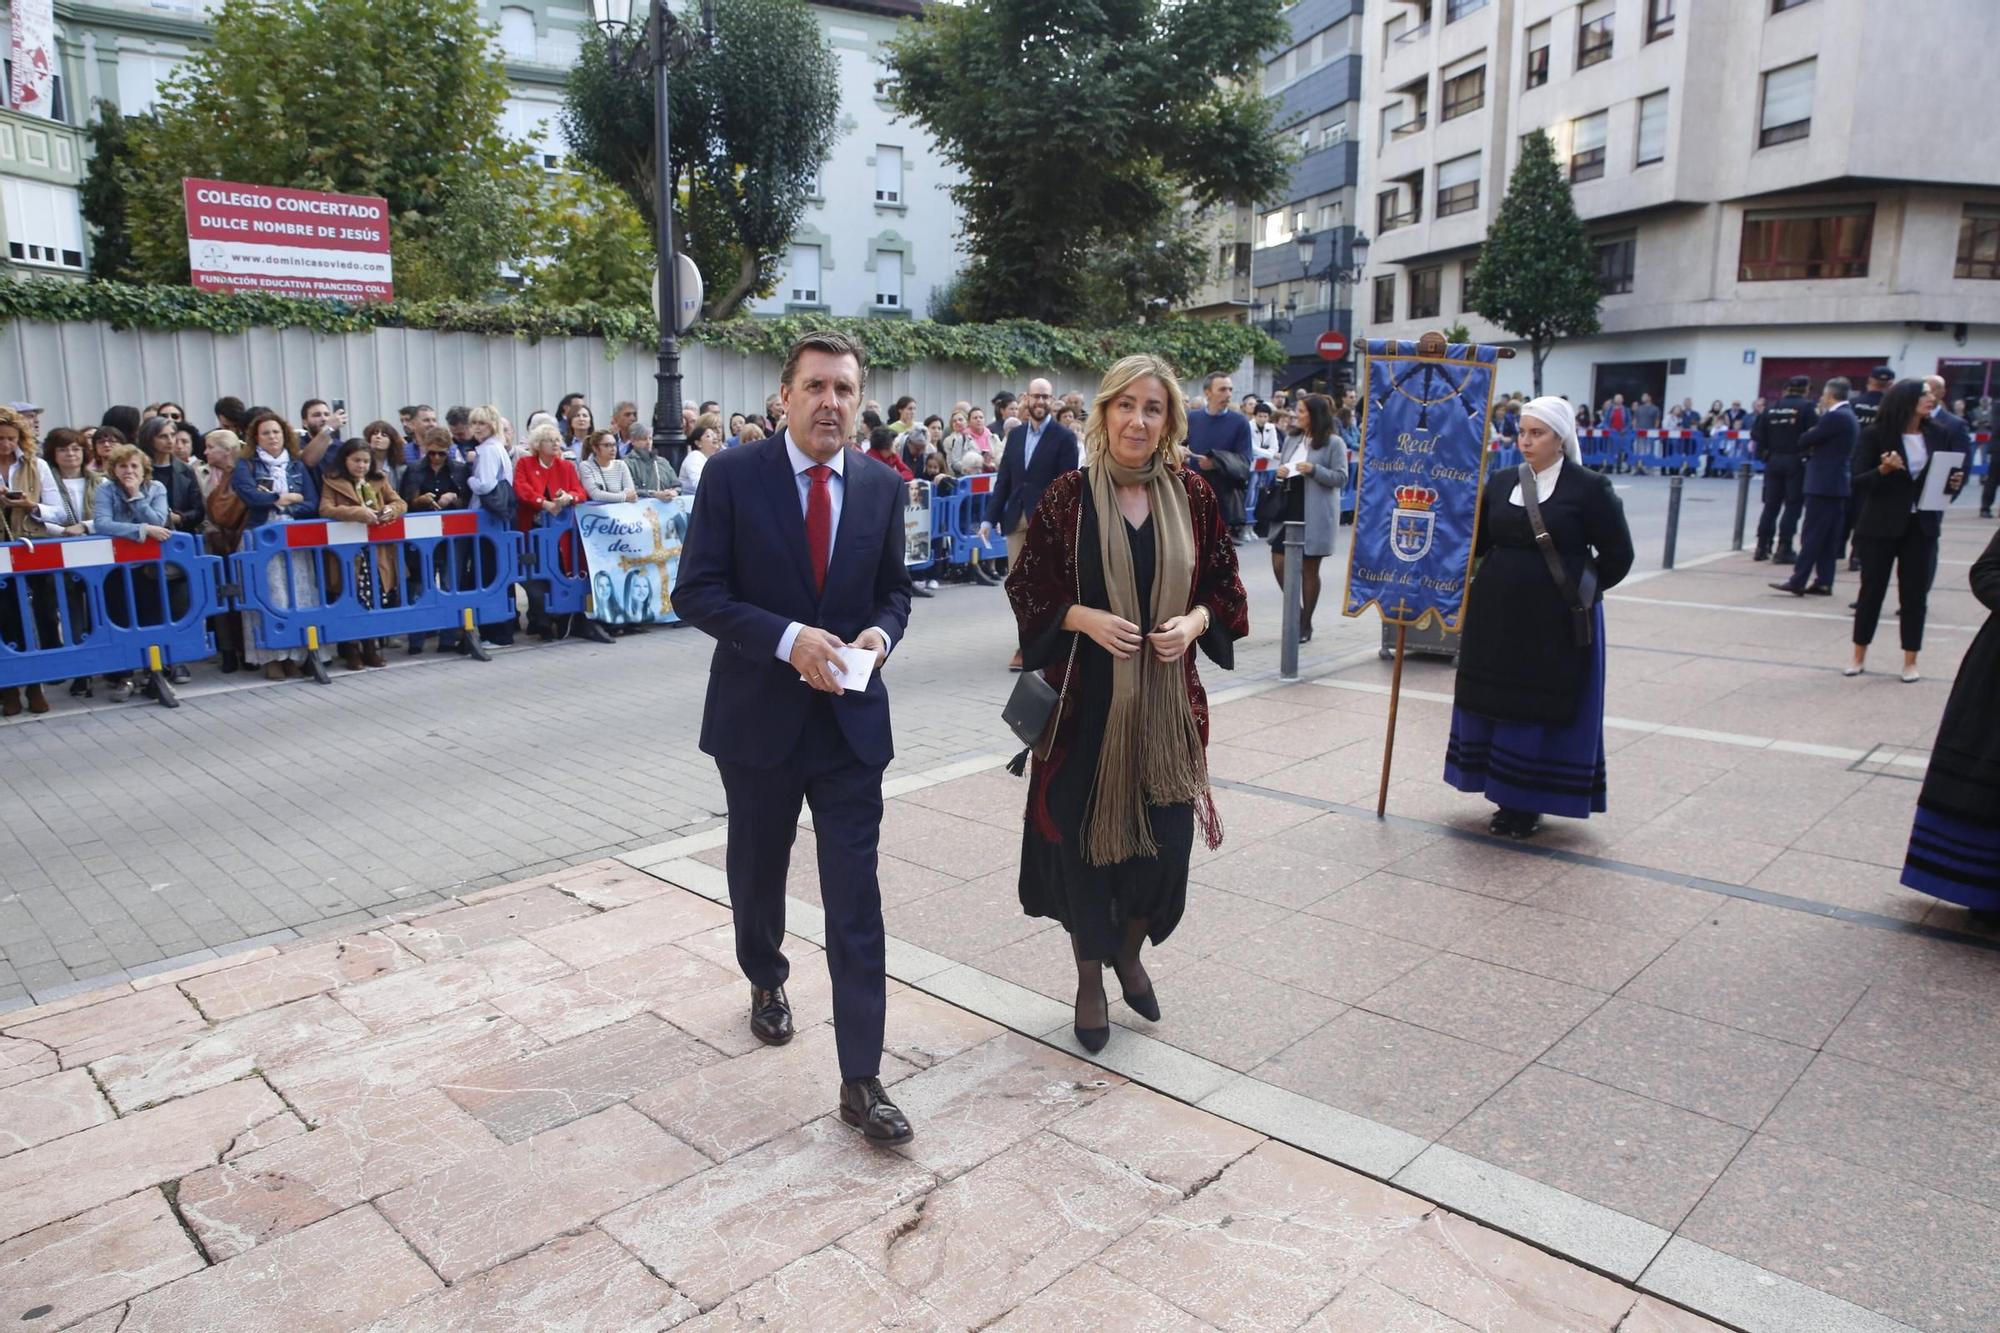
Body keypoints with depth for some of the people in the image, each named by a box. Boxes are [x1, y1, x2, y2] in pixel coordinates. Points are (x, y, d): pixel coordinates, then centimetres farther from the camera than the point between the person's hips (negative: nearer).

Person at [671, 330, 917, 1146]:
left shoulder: (883, 488, 2)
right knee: (758, 872, 20)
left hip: (850, 718, 1)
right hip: (758, 716, -1)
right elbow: (695, 592, -11)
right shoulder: (733, 475, -8)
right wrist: (788, 639, -23)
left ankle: (861, 1080, 5)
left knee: (856, 902, -2)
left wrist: (883, 632, -12)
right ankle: (766, 980, 50)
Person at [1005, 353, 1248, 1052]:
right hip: (1086, 699, -2)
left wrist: (1194, 620, -11)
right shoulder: (1068, 496, -4)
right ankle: (1090, 980, 27)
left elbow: (1223, 583, 9)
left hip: (1167, 699, 2)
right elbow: (1028, 587, 0)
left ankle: (1129, 950, 35)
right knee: (1085, 834, 5)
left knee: (1165, 838, 4)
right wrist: (1084, 617, -17)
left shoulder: (1190, 494, 3)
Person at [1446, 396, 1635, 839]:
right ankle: (1508, 798, 24)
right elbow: (1475, 542, 14)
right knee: (1495, 703, 9)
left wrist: (1583, 589, -4)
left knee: (1542, 709, 2)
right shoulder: (1501, 484, 8)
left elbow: (1618, 554, -3)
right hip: (1497, 615, 5)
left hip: (1555, 621, -5)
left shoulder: (1589, 487, -6)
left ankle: (1529, 803, 14)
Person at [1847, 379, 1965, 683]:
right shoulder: (1877, 435, -7)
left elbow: (1948, 477, 12)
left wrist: (1953, 483, -10)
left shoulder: (1939, 435, 3)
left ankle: (1910, 661, 14)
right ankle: (1859, 657, 17)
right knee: (1872, 589, 4)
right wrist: (1883, 470, -26)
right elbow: (1858, 482, -8)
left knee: (1915, 592, 5)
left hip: (1921, 526, 3)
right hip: (1880, 525, -3)